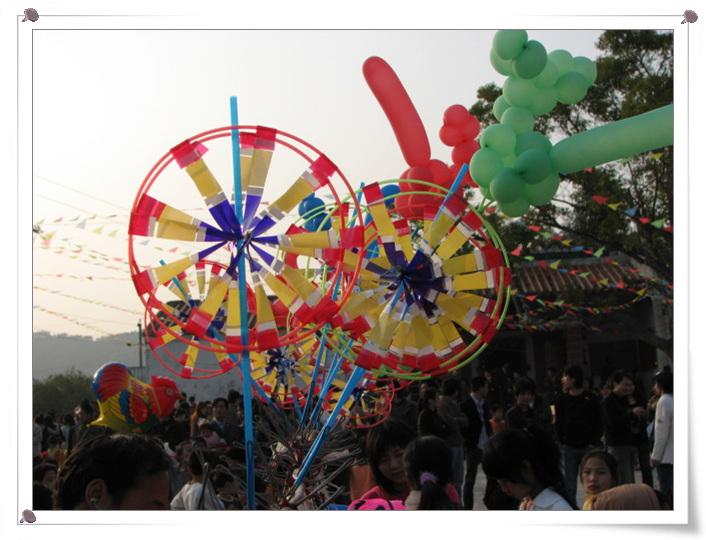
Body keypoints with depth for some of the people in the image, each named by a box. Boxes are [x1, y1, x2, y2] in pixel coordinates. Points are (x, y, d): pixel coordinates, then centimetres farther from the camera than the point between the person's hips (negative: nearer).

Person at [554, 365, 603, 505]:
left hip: (588, 447, -2)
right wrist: (562, 442, -2)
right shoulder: (561, 400, 8)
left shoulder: (592, 399, 1)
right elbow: (559, 424, 10)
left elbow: (599, 423, 3)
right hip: (569, 448, 2)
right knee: (570, 486, 2)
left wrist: (594, 442, -6)